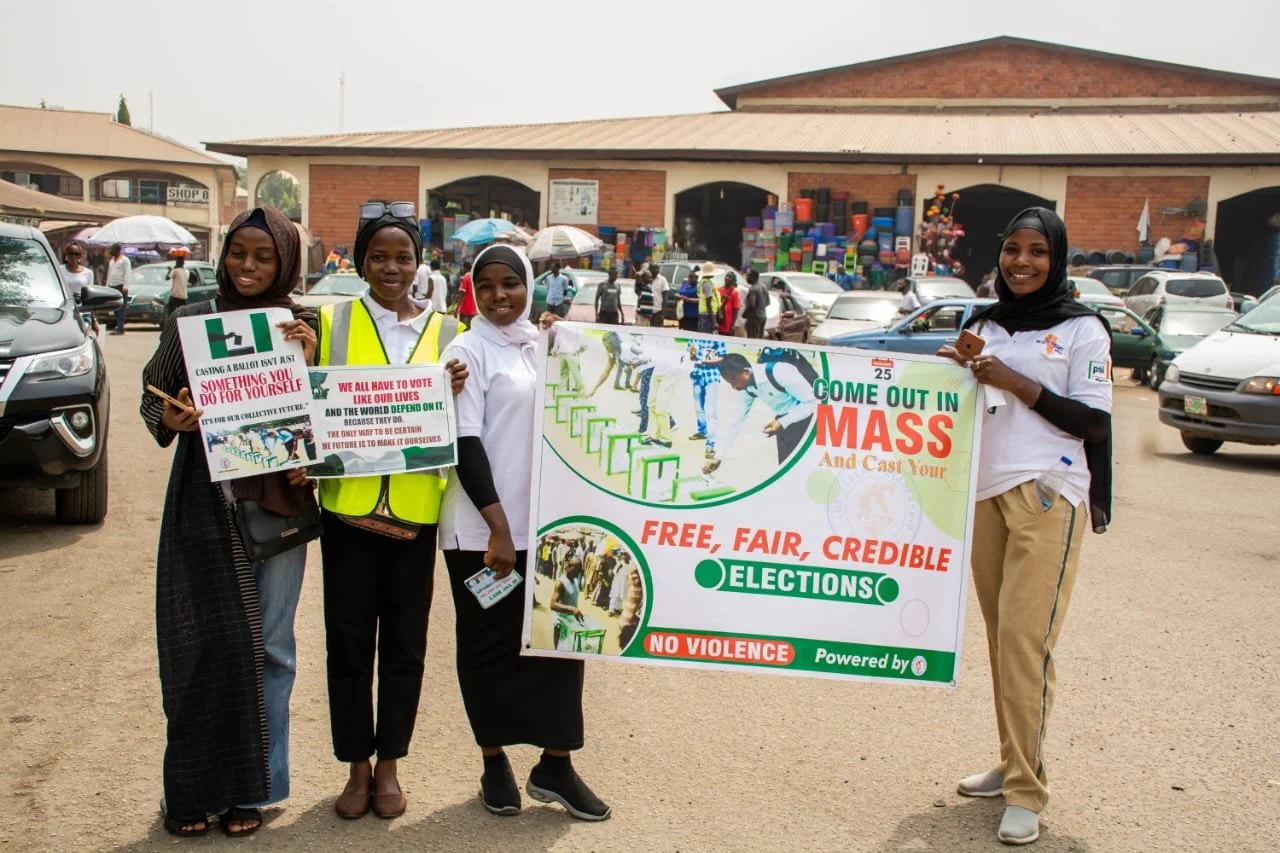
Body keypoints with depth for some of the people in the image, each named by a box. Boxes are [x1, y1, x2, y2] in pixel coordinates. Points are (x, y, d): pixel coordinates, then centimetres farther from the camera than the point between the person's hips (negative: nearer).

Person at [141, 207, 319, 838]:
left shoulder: (304, 328, 3)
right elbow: (152, 398, 9)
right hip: (204, 503, 0)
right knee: (202, 642, -2)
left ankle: (251, 786, 19)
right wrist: (169, 420, -13)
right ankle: (196, 786, 12)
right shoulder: (190, 323, 3)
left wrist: (309, 362, -14)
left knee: (268, 646, 6)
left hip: (279, 501, 1)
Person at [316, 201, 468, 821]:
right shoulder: (332, 323, 3)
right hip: (349, 505, -1)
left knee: (404, 643, 9)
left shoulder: (445, 332, 6)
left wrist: (454, 393, -10)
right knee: (349, 641, 6)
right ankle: (356, 765, 21)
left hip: (415, 509, 1)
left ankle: (389, 764, 24)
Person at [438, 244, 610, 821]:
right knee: (491, 644, 6)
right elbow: (466, 443, -12)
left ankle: (555, 766, 14)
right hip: (483, 530, -4)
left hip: (548, 524, 5)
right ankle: (494, 762, 20)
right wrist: (499, 528, -16)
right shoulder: (468, 351, -5)